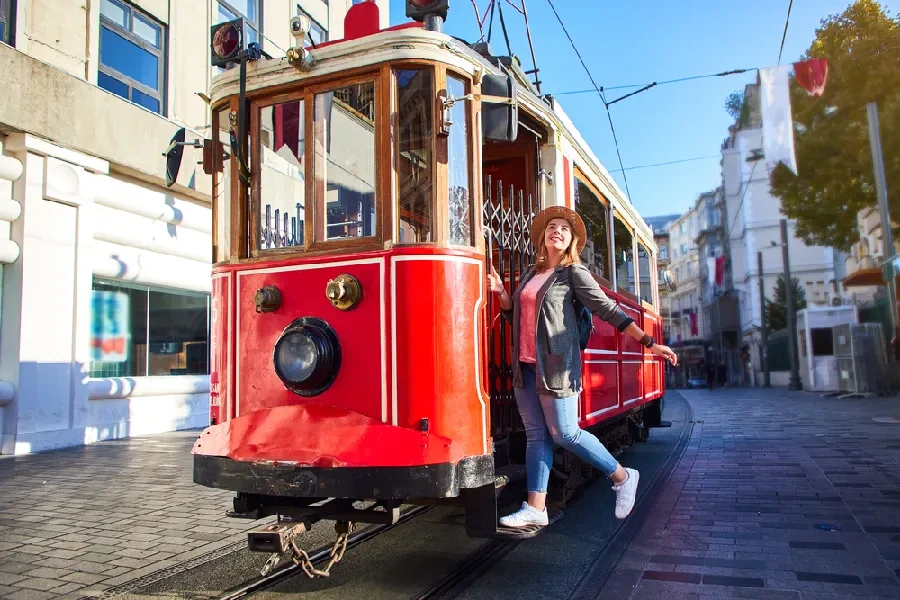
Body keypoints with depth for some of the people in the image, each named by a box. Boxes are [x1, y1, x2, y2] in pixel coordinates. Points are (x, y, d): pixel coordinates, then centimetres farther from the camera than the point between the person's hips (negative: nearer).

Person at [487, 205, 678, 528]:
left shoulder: (574, 272, -2)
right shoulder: (531, 273, 15)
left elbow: (607, 309, -6)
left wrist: (649, 342, -11)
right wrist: (501, 293, 5)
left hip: (555, 366, -6)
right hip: (525, 366, 6)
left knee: (565, 433, -3)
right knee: (536, 435, 7)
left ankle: (622, 477, 17)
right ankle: (535, 507, 13)